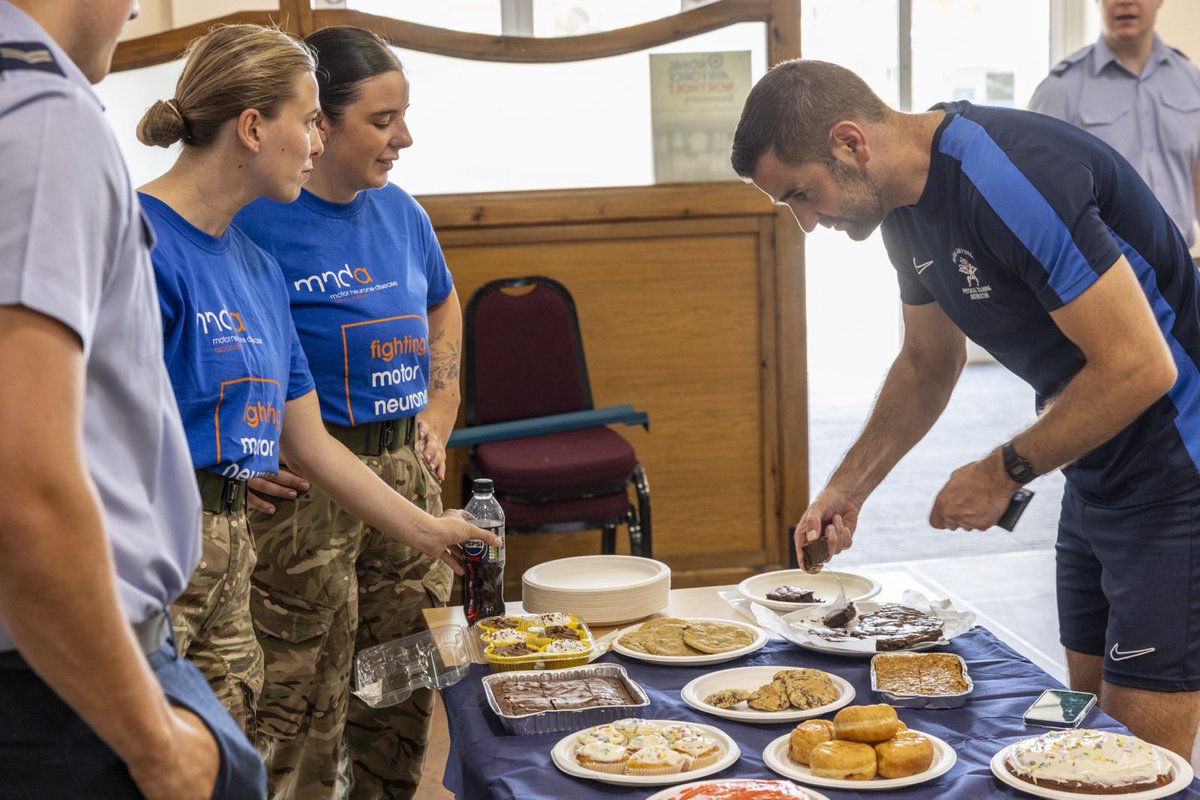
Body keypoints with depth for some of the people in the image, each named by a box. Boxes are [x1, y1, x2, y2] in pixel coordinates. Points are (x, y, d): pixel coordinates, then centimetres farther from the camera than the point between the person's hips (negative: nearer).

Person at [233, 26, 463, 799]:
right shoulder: (257, 216, -13)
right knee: (305, 700, 0)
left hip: (406, 469, 7)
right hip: (306, 482, -7)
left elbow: (444, 307, 26)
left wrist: (439, 417, 16)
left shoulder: (398, 208, 8)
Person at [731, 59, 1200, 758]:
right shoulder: (907, 203, 3)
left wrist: (1004, 472, -17)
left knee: (1140, 751, -7)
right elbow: (928, 363, 18)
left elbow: (1139, 366, -27)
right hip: (1097, 476, 9)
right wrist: (848, 487, 12)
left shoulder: (1009, 181, -27)